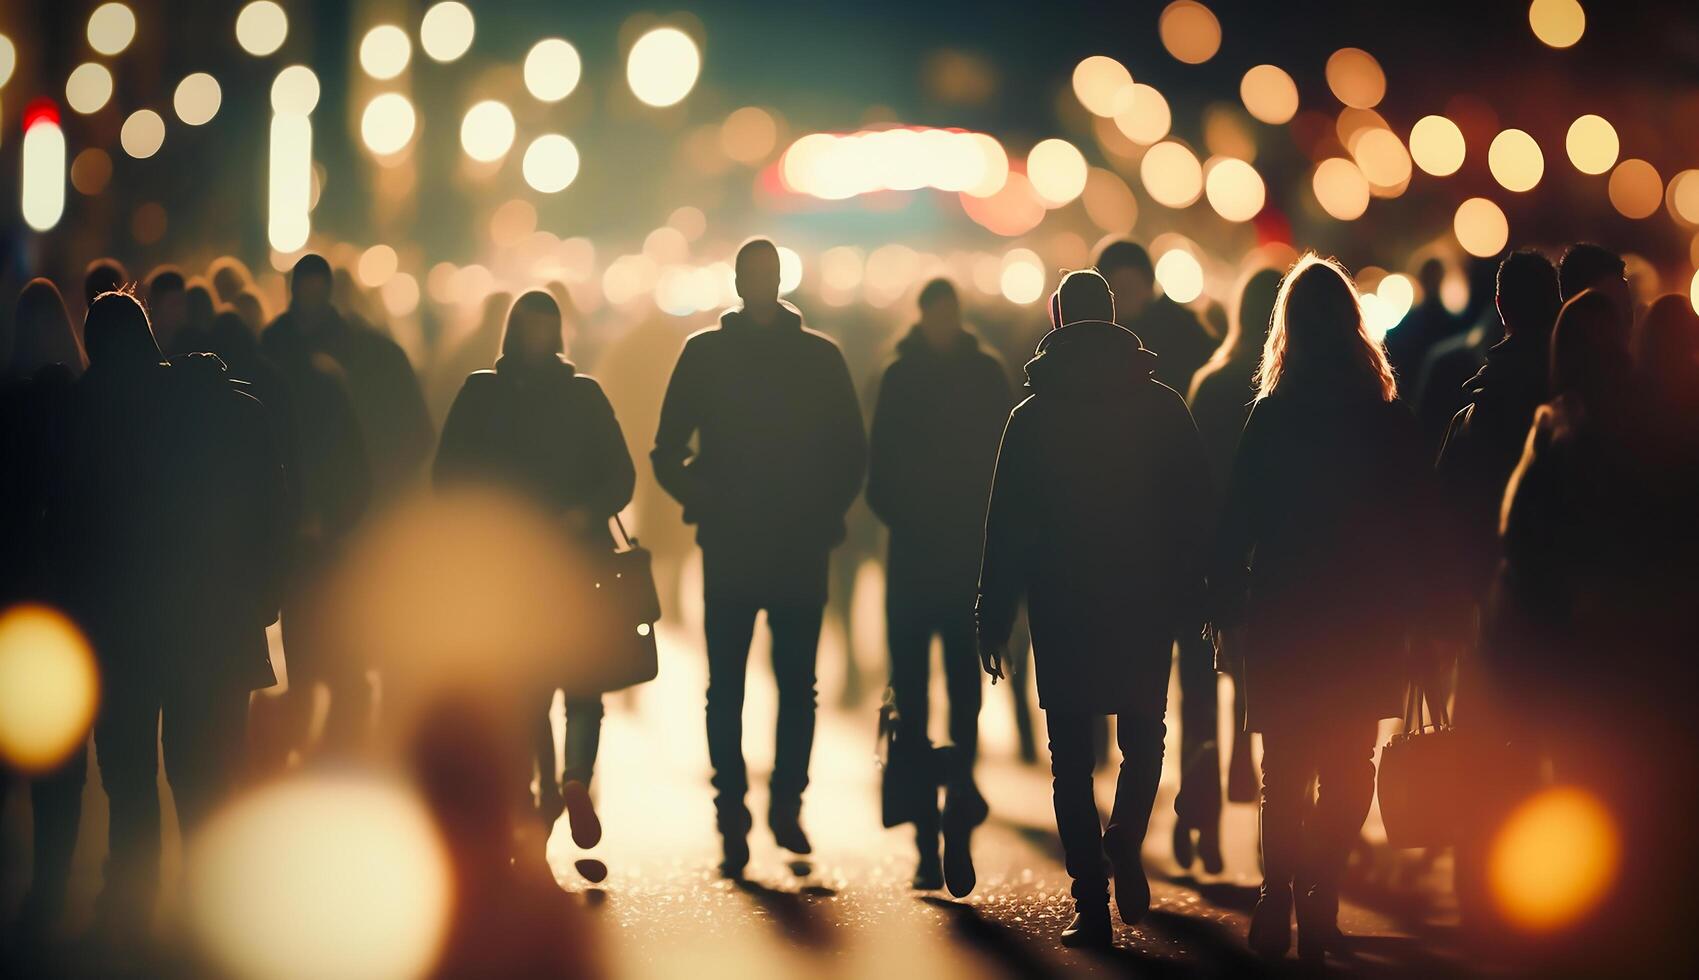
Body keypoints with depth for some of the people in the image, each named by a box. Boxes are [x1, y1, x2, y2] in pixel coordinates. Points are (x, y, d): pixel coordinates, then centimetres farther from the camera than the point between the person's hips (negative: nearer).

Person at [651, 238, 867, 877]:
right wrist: (705, 502, -8)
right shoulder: (704, 354, 7)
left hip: (801, 553, 1)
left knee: (797, 685, -1)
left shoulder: (820, 357, 9)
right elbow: (668, 453, 7)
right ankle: (732, 818, 3)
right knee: (726, 687, -1)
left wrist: (825, 513, -3)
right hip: (729, 551, 0)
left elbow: (851, 452, 11)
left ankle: (787, 804, 11)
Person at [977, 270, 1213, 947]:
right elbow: (1195, 506, 0)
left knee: (1072, 757, 3)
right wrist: (1188, 597, 8)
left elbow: (1007, 524, -2)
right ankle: (1124, 848, -3)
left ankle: (1092, 904, -1)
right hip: (1147, 605, 1)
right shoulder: (1161, 407, 0)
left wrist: (995, 619, 2)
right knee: (1143, 737, 19)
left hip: (1062, 608, -1)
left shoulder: (1033, 416, -2)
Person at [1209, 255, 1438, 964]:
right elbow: (1416, 523, 4)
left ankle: (1279, 903, -2)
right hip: (1367, 620, 2)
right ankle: (1319, 899, 8)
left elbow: (1238, 522, -7)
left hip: (1286, 617, -2)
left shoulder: (1273, 415, -9)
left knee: (1285, 765, 6)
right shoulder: (1392, 420, -2)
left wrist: (1226, 612, 0)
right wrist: (1405, 606, 13)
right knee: (1349, 765, 11)